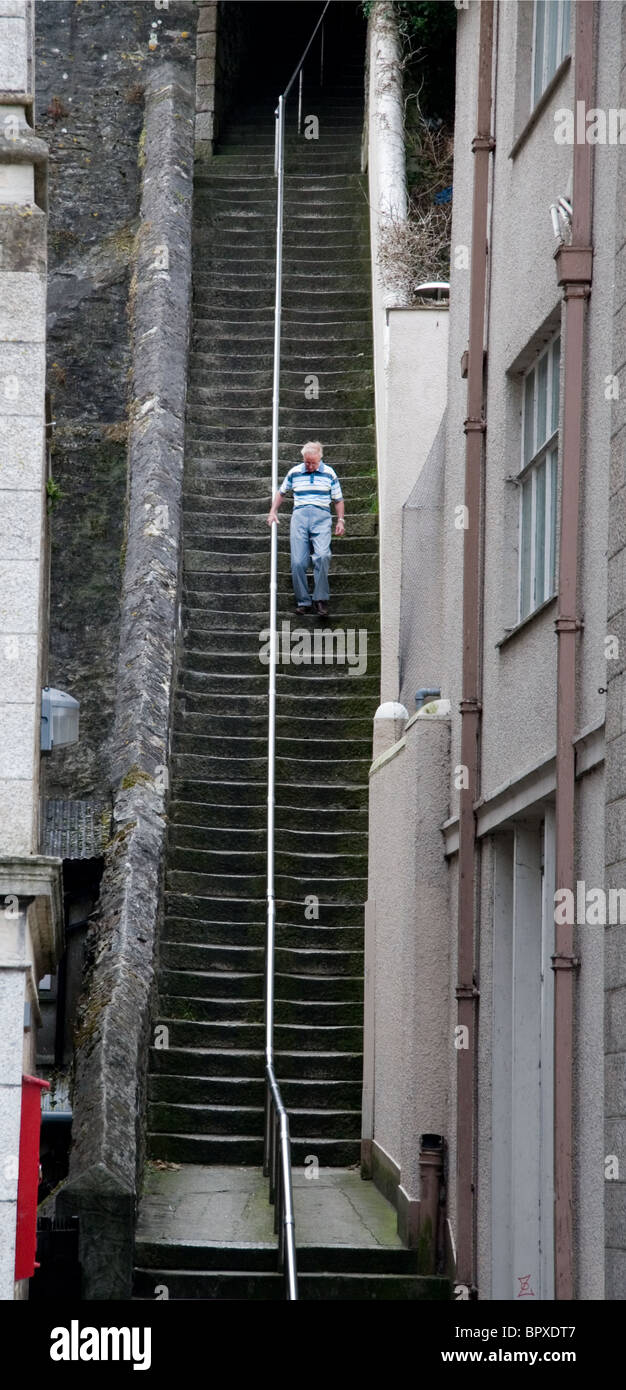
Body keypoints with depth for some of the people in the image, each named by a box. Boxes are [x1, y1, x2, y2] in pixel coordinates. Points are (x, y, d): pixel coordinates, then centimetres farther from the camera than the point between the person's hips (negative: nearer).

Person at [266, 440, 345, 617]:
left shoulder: (329, 473, 12)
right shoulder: (294, 473, 14)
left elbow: (338, 499, 18)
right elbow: (281, 492, 28)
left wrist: (340, 520, 8)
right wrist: (273, 512, 19)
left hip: (321, 516, -2)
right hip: (299, 515, 2)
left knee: (322, 555, -24)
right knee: (298, 562, -9)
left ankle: (321, 599, -18)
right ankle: (303, 601, -1)